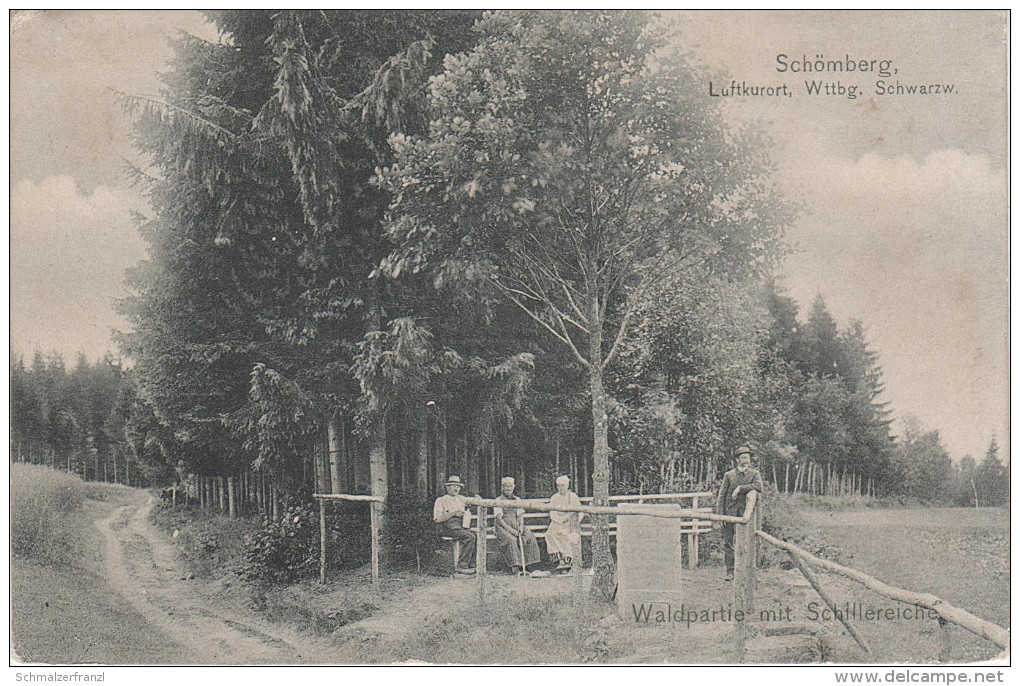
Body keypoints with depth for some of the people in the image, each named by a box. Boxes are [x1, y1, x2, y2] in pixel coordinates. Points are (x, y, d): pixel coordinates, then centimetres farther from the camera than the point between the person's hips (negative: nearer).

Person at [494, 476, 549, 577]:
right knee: (511, 540, -35)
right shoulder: (498, 501, 3)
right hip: (503, 528, -4)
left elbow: (520, 516, 12)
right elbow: (499, 519, -7)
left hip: (516, 527, 4)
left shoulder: (517, 500, 18)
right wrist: (511, 530, -18)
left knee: (530, 537, -23)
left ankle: (532, 568, -26)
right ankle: (515, 568, -40)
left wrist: (521, 527, -9)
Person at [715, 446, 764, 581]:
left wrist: (740, 488, -17)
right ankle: (730, 571, 4)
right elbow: (721, 495, 4)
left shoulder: (754, 473, 6)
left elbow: (759, 486, -15)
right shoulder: (729, 475, 6)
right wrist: (720, 514, -4)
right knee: (728, 542, -1)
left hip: (745, 512, -1)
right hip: (730, 512, 1)